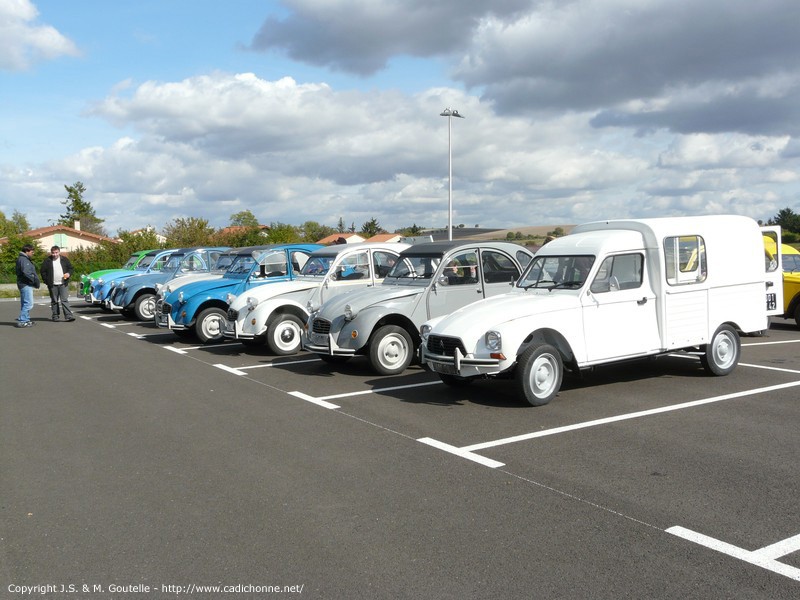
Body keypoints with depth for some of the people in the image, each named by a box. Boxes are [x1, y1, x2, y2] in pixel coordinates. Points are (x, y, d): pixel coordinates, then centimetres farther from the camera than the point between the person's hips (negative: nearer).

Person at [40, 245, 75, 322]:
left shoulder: (64, 259, 7)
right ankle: (55, 316, 15)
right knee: (54, 301, 8)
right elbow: (43, 271, 6)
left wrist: (69, 273, -8)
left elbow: (70, 268, 13)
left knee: (65, 300, -8)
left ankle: (68, 316, -13)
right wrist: (46, 281, 0)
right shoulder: (47, 261, 3)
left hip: (63, 284, 0)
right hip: (52, 285, 1)